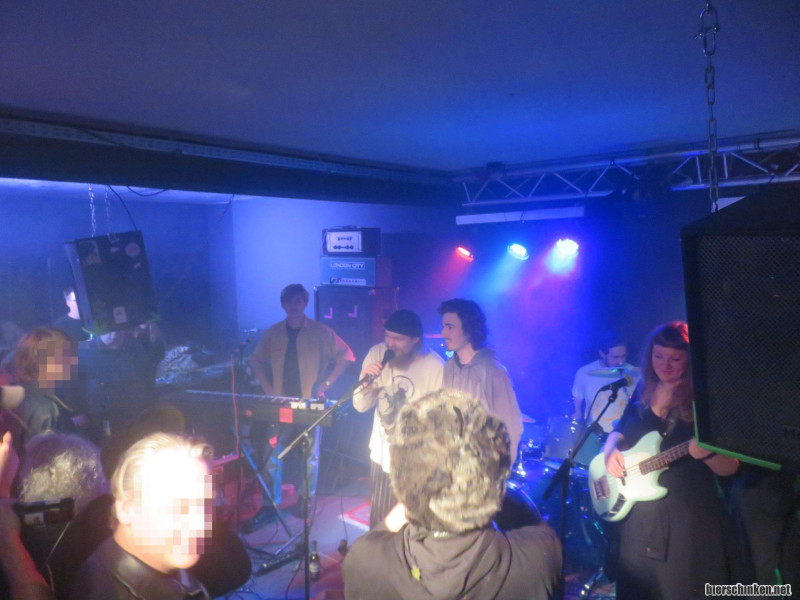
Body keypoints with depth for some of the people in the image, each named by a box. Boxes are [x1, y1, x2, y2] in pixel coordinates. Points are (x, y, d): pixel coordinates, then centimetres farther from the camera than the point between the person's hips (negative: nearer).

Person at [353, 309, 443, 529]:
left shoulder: (435, 368, -18)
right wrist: (365, 382, -21)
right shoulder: (377, 353, -7)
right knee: (379, 524, 18)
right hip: (382, 455, 4)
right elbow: (360, 406, -2)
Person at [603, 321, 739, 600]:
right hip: (639, 514, 5)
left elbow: (730, 467, -9)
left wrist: (707, 453, -30)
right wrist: (611, 450, -6)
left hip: (690, 517, -5)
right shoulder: (643, 393, 5)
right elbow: (619, 432, 15)